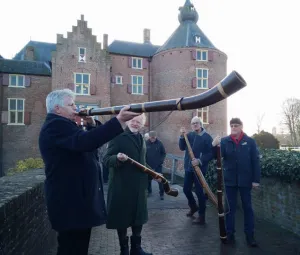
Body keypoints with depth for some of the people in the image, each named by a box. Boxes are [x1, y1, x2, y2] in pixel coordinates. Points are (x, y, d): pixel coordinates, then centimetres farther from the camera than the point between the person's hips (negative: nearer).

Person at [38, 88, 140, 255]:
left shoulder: (61, 125, 18)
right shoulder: (55, 125, -18)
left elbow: (85, 144, 18)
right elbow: (85, 142, -36)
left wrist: (91, 124, 1)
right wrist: (119, 120, -38)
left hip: (75, 199, 11)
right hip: (70, 202, -11)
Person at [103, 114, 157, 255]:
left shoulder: (141, 139, 13)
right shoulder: (118, 136, -10)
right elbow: (107, 160, -16)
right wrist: (117, 158, -36)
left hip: (139, 185, 7)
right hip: (121, 185, -7)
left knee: (139, 217, 15)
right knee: (122, 218, 7)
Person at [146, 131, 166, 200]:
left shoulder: (159, 143, -6)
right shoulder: (146, 143, -6)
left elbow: (163, 153, 1)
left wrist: (161, 161, -10)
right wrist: (145, 162, -6)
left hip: (158, 165, -1)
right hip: (148, 165, 1)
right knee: (148, 179, 14)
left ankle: (161, 193, 11)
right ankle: (149, 191, 32)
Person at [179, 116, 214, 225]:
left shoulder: (207, 137, -9)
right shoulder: (189, 135, 7)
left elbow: (211, 153, -13)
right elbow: (182, 147, 2)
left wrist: (200, 160, -23)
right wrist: (182, 136, -11)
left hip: (200, 168, -6)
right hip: (188, 167, 6)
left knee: (199, 191, 0)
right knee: (186, 189, 14)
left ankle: (201, 216, 14)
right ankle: (193, 207, 39)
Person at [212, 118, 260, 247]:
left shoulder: (250, 141, -2)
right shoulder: (224, 141, 0)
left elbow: (255, 161, -2)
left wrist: (256, 179, -5)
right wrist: (214, 146, -29)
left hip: (245, 180, -1)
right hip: (230, 180, 1)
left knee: (247, 207, 11)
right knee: (230, 207, 10)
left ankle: (250, 235, 22)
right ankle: (230, 233, 21)